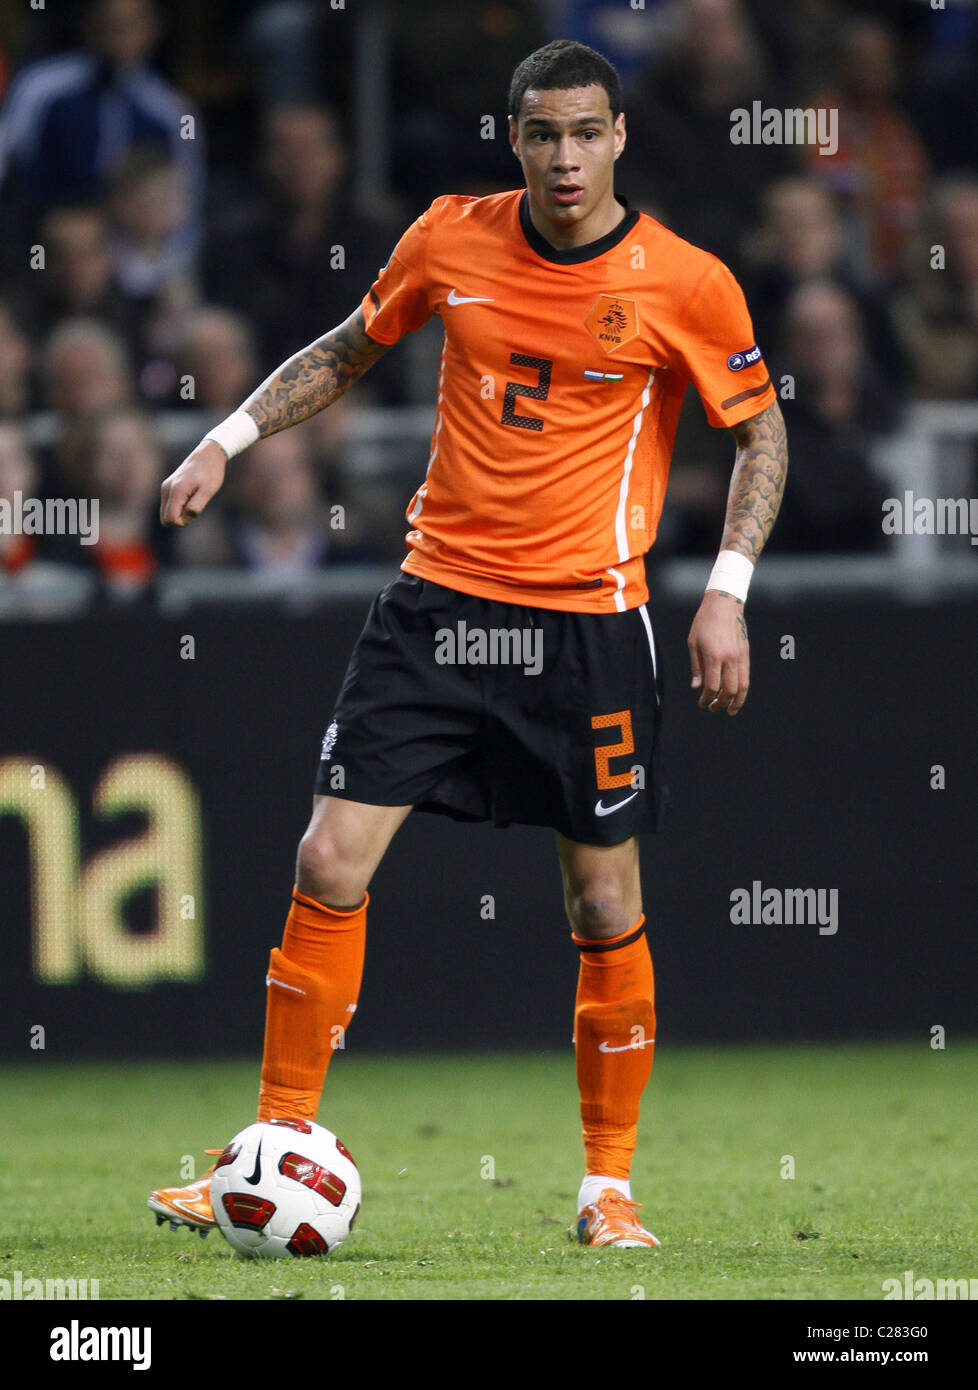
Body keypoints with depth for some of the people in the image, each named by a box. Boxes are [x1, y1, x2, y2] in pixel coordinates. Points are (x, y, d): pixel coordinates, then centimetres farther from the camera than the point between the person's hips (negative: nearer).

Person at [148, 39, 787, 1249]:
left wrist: (727, 593, -6)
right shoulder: (451, 240, 1)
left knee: (606, 910, 2)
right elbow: (347, 352, 18)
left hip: (588, 621, -2)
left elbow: (761, 434, 3)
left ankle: (608, 1185, 17)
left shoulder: (686, 285, -7)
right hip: (438, 599, 2)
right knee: (331, 864, -5)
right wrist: (230, 438, 8)